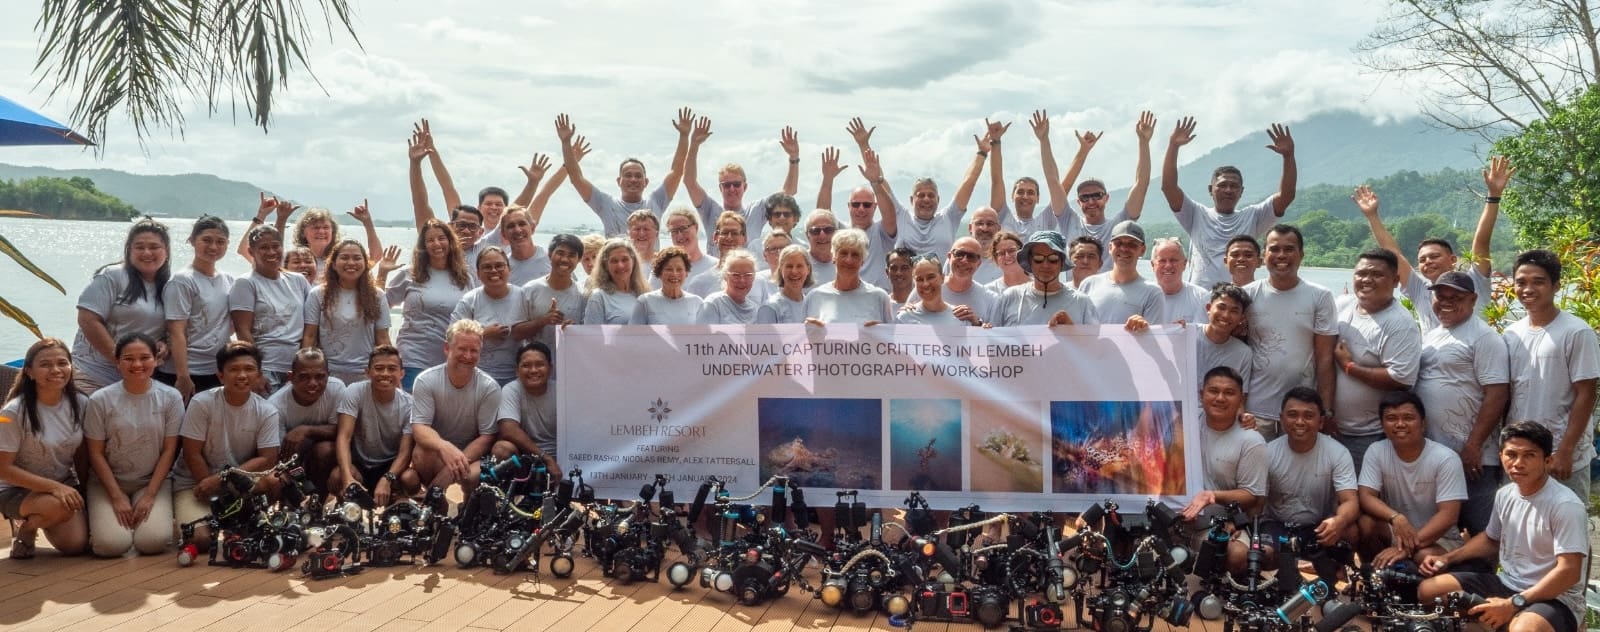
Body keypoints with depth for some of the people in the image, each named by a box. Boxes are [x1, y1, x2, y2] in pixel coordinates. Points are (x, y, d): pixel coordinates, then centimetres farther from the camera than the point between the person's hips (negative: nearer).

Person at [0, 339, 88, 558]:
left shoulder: (80, 404, -5)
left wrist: (80, 491, -3)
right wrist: (53, 487, -26)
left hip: (65, 485, 5)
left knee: (76, 544, -15)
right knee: (59, 506, -36)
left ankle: (39, 519, 18)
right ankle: (25, 528, 0)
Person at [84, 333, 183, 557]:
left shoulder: (171, 397, -6)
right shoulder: (100, 400, -7)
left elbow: (169, 451, -3)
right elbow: (96, 454, -4)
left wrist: (150, 495, -10)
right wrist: (117, 497, -11)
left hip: (153, 481, 0)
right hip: (108, 481, 0)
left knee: (153, 542, -22)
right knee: (112, 544, -21)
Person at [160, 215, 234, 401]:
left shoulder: (229, 281, 10)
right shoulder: (182, 281, -8)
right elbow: (177, 332, -13)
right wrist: (182, 377, -18)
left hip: (219, 373, 6)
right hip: (189, 374, -6)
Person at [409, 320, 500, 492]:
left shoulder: (490, 388, -9)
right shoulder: (426, 381, -10)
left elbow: (487, 437, -10)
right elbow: (419, 428, -19)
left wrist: (455, 464, -26)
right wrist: (444, 447, -43)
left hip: (472, 454, -1)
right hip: (435, 452, 1)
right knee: (422, 453, -33)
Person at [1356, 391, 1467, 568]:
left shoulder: (1446, 459, -16)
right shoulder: (1376, 452, -6)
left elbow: (1448, 515, -22)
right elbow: (1366, 496, -14)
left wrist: (1407, 547, -33)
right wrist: (1396, 518, -36)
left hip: (1439, 537, -3)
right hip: (1396, 532, 3)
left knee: (1426, 557, -35)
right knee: (1366, 523, -27)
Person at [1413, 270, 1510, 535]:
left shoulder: (1484, 338, -9)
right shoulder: (1428, 337, 15)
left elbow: (1497, 394, -16)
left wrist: (1473, 446, -19)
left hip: (1470, 457, -8)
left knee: (1480, 530, -1)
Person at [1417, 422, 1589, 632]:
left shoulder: (1565, 506, -18)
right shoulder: (1505, 494, 5)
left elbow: (1568, 572, -23)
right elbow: (1491, 539, 25)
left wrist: (1513, 604, -26)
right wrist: (1447, 558, 10)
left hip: (1555, 597, -7)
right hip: (1507, 584, 7)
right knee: (1428, 589, -3)